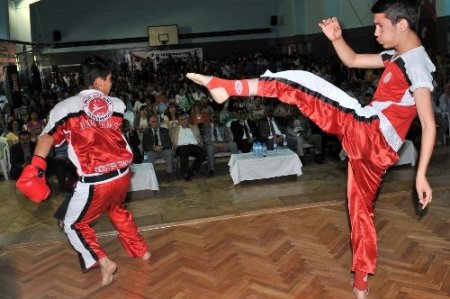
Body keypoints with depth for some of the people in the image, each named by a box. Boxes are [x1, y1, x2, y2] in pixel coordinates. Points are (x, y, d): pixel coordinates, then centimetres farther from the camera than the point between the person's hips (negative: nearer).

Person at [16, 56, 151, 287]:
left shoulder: (66, 106, -4)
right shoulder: (117, 105, 3)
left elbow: (48, 137, -12)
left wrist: (35, 167, -15)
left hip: (95, 183, -4)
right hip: (122, 175, 5)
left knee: (74, 225, 18)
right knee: (117, 209, 34)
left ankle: (102, 261, 2)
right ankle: (141, 250, 42)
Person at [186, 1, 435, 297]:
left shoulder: (418, 65, -9)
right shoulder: (397, 57, 18)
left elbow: (429, 124, -14)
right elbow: (352, 60, 26)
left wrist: (421, 174, -18)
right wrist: (336, 38, 6)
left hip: (368, 132, -9)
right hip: (374, 146, 9)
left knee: (302, 83, -11)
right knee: (361, 210, 17)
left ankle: (229, 86, -13)